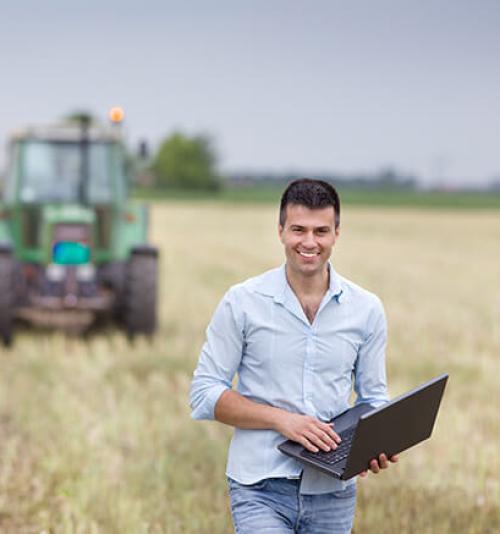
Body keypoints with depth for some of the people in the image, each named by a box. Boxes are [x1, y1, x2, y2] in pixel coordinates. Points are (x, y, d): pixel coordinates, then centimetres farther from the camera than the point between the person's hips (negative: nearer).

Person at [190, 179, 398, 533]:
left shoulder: (367, 309, 4)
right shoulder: (242, 303, -3)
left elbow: (373, 398, 12)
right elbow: (205, 394, -3)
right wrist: (282, 419, -17)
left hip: (333, 491, 3)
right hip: (261, 489, -3)